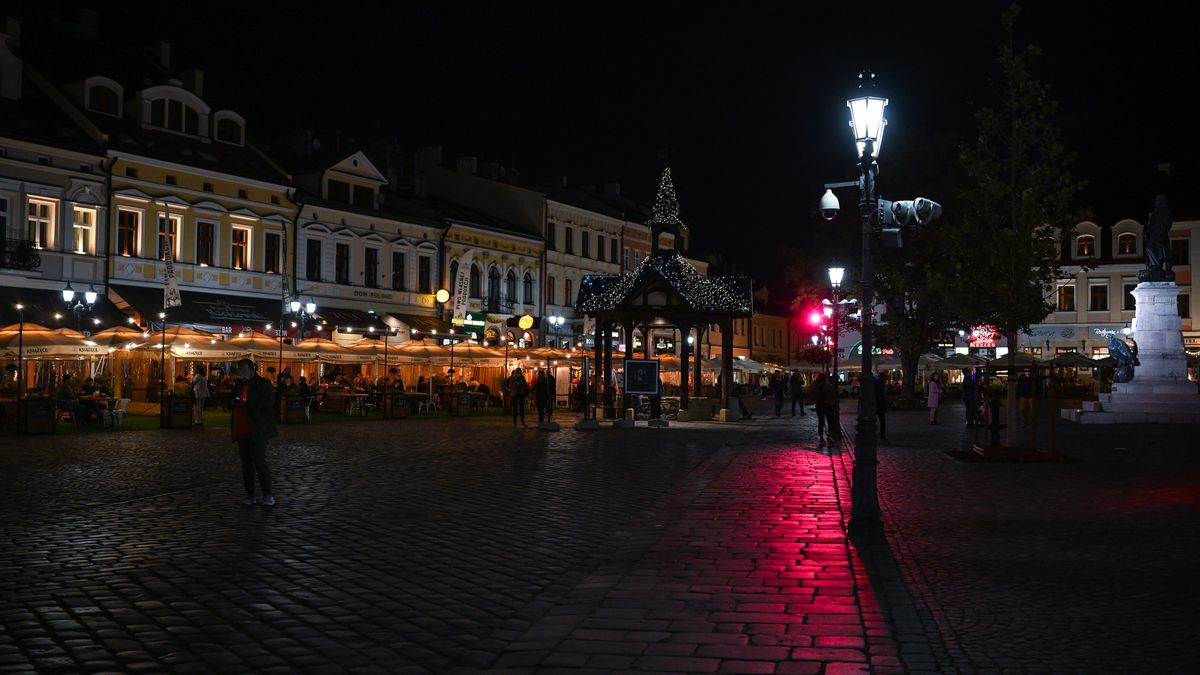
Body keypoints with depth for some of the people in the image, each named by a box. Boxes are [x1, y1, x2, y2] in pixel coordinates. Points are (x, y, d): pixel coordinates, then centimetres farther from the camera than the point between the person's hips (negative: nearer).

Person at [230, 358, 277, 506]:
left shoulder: (263, 384, -4)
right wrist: (234, 404, -1)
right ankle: (249, 494, 17)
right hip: (241, 431, 7)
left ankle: (268, 494, -5)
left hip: (257, 431, -7)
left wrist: (246, 404, -18)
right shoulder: (239, 385, 17)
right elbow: (231, 404, 24)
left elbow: (268, 403, -17)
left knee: (259, 461, -12)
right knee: (246, 463, 10)